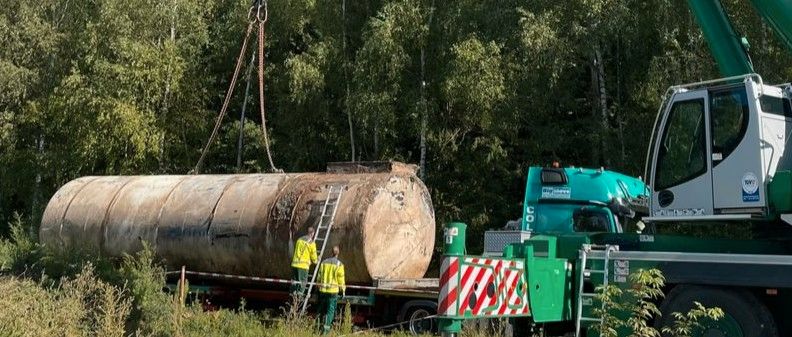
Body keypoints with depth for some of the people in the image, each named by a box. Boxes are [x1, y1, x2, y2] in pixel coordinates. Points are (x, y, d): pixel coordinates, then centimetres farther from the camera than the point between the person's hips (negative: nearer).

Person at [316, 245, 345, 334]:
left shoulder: (324, 262, 4)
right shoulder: (339, 264, -8)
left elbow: (320, 276, 9)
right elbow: (341, 279, -6)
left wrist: (319, 287, 21)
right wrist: (343, 290, 5)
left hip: (323, 290, 4)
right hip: (333, 290, -4)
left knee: (321, 308, 16)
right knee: (330, 309, 2)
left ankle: (320, 325, 20)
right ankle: (326, 327, -5)